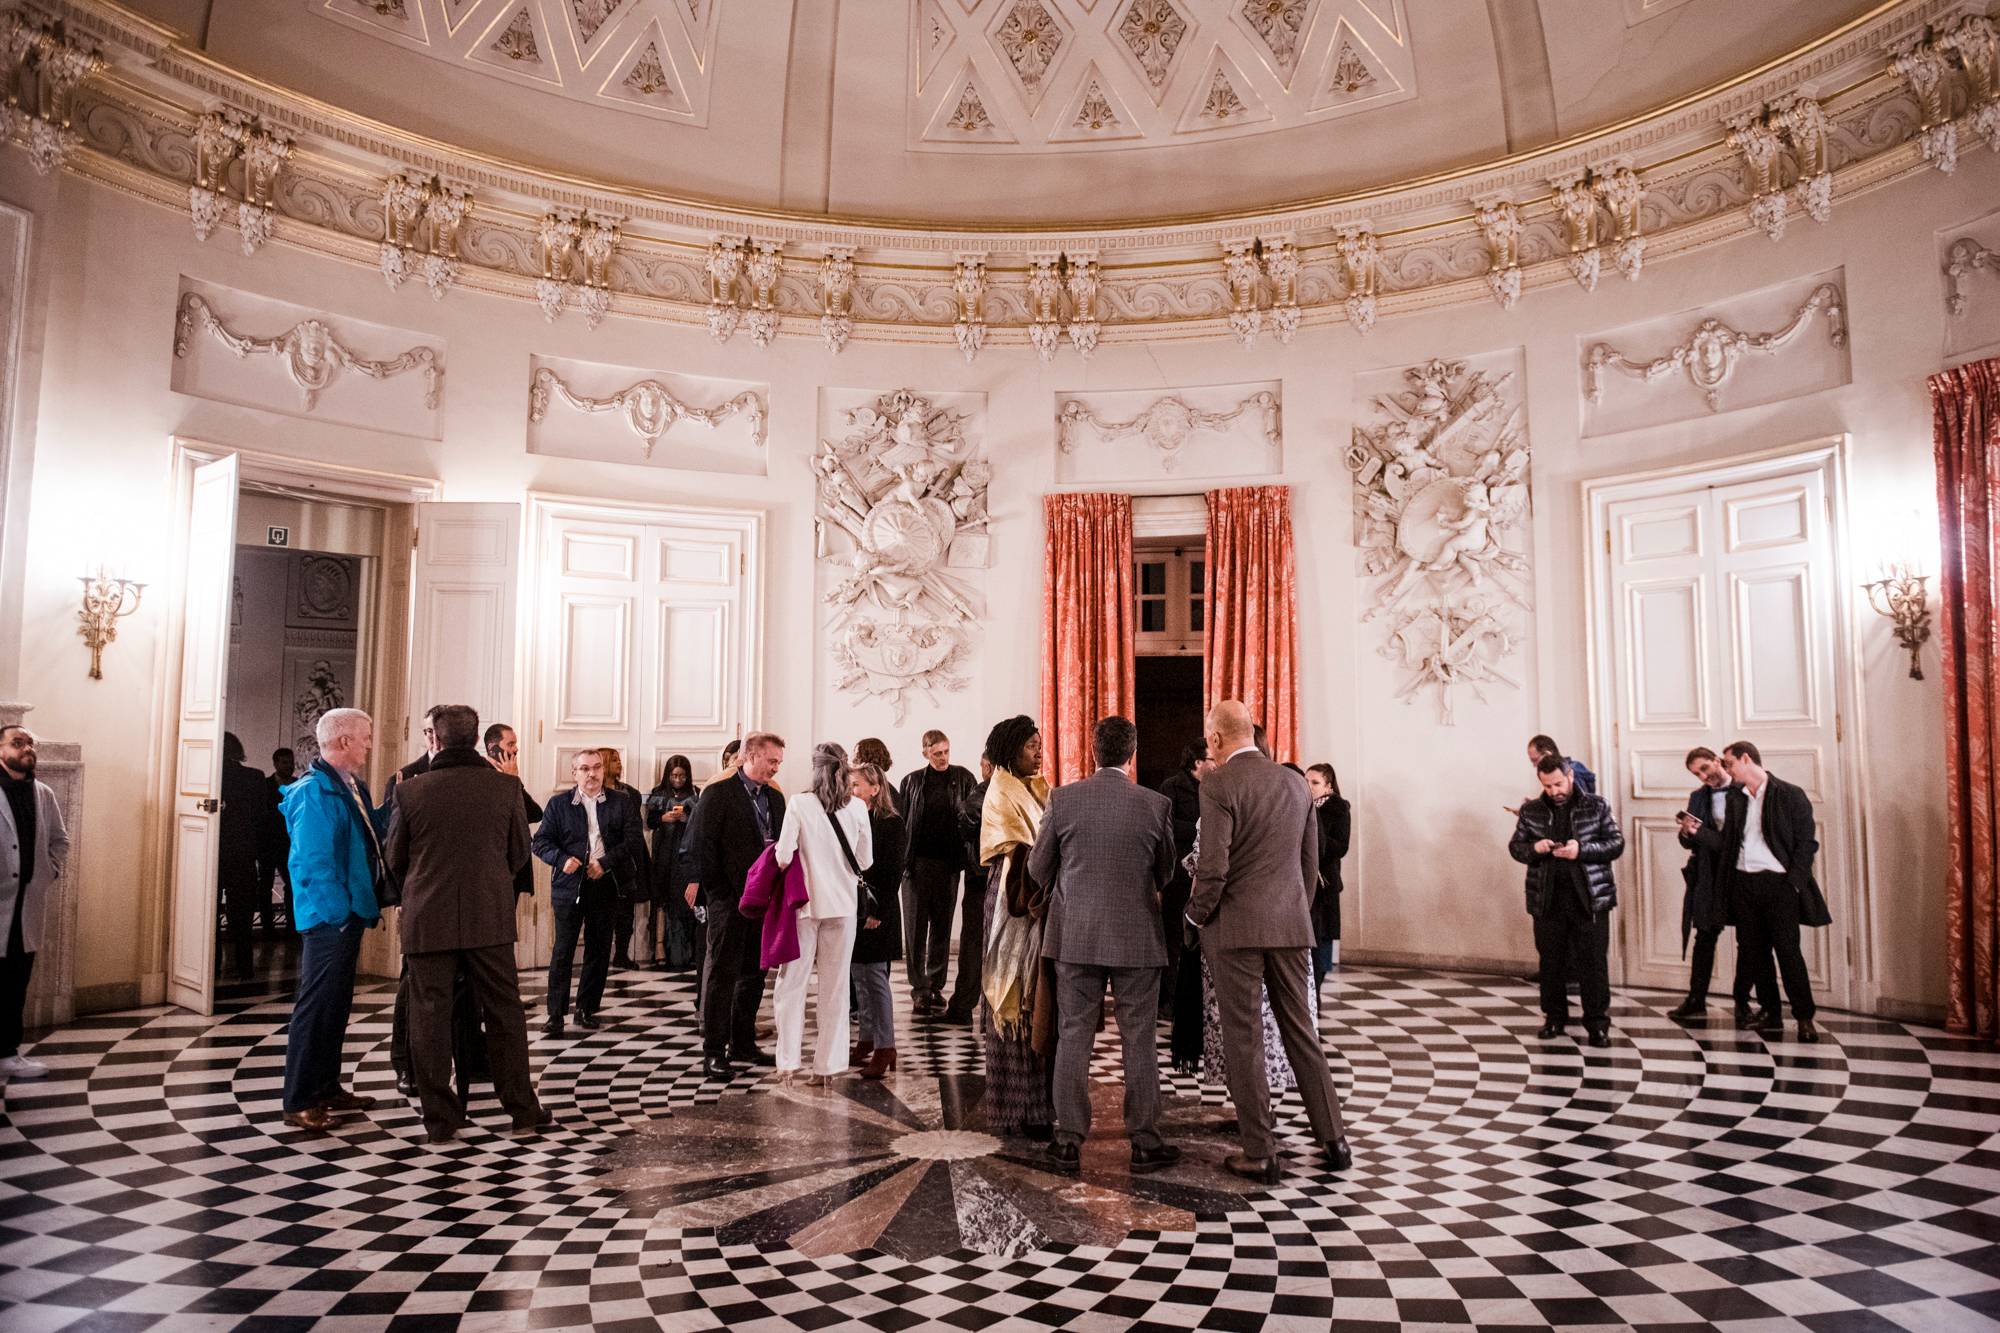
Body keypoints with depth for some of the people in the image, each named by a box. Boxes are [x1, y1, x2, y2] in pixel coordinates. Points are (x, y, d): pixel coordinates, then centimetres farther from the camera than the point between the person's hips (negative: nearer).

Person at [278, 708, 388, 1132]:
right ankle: (299, 1102, 6)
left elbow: (369, 833, 15)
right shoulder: (313, 792, -18)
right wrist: (339, 913, -21)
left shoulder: (351, 787, 11)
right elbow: (312, 862, -21)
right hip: (330, 918, -10)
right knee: (316, 1005, -3)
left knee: (336, 1003, 17)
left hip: (350, 914, 10)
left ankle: (327, 1088, 28)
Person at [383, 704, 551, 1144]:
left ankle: (441, 1120, 14)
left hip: (427, 920, 0)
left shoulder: (410, 791, -6)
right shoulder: (506, 787, -5)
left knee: (431, 1017, 9)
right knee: (504, 1014, 9)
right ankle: (523, 1112, 15)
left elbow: (395, 858, 6)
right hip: (490, 918, 1)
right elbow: (519, 852, 5)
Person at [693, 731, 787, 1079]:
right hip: (729, 900, -7)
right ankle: (713, 1051, 4)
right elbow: (703, 845, -10)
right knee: (722, 973, -2)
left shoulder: (775, 797, 12)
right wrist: (718, 893, -13)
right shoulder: (718, 792, -8)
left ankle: (743, 1044, 24)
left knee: (754, 973, 13)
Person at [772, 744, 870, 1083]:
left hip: (806, 904, -2)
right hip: (843, 905, 2)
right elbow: (865, 862, 2)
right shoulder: (857, 808, -4)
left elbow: (783, 857, -12)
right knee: (835, 987, 11)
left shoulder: (799, 805, -10)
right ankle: (829, 1064, 15)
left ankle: (788, 1062, 10)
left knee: (792, 983, 10)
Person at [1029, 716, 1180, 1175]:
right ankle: (1144, 1141, 15)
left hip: (1076, 936, 1)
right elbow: (1165, 874, 5)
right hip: (1137, 938, -1)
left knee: (1073, 1038, 8)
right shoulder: (1156, 805, -7)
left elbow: (1038, 868, 1)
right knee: (1139, 1042, 8)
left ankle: (1069, 1141, 14)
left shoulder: (1063, 799, -7)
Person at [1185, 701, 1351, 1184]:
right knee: (1300, 1031, 15)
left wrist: (1197, 916, -1)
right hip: (1290, 926, 6)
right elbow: (1311, 861, 12)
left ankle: (1260, 1155, 10)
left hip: (1235, 927, -5)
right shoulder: (1296, 783, 7)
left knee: (1243, 1040, 4)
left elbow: (1213, 867, -17)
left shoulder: (1218, 785, -12)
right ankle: (1333, 1140, 20)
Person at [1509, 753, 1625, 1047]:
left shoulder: (1597, 806, 1)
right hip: (1547, 898, 2)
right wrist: (1534, 848, -13)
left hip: (1590, 896, -2)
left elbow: (1617, 843, -2)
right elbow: (1515, 846, 9)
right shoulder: (1531, 811, 5)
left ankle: (1598, 1022, 10)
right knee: (1551, 960, 10)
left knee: (1594, 961, 1)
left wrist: (1582, 850, -17)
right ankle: (1554, 1017, 23)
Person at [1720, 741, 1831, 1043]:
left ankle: (1805, 1016, 5)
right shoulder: (1734, 797, 12)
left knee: (1788, 950, -5)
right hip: (1743, 883, 5)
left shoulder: (1790, 795, -3)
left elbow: (1806, 843, -5)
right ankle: (1770, 1011, 18)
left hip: (1778, 882, -5)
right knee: (1754, 950, 8)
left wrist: (1793, 882, -11)